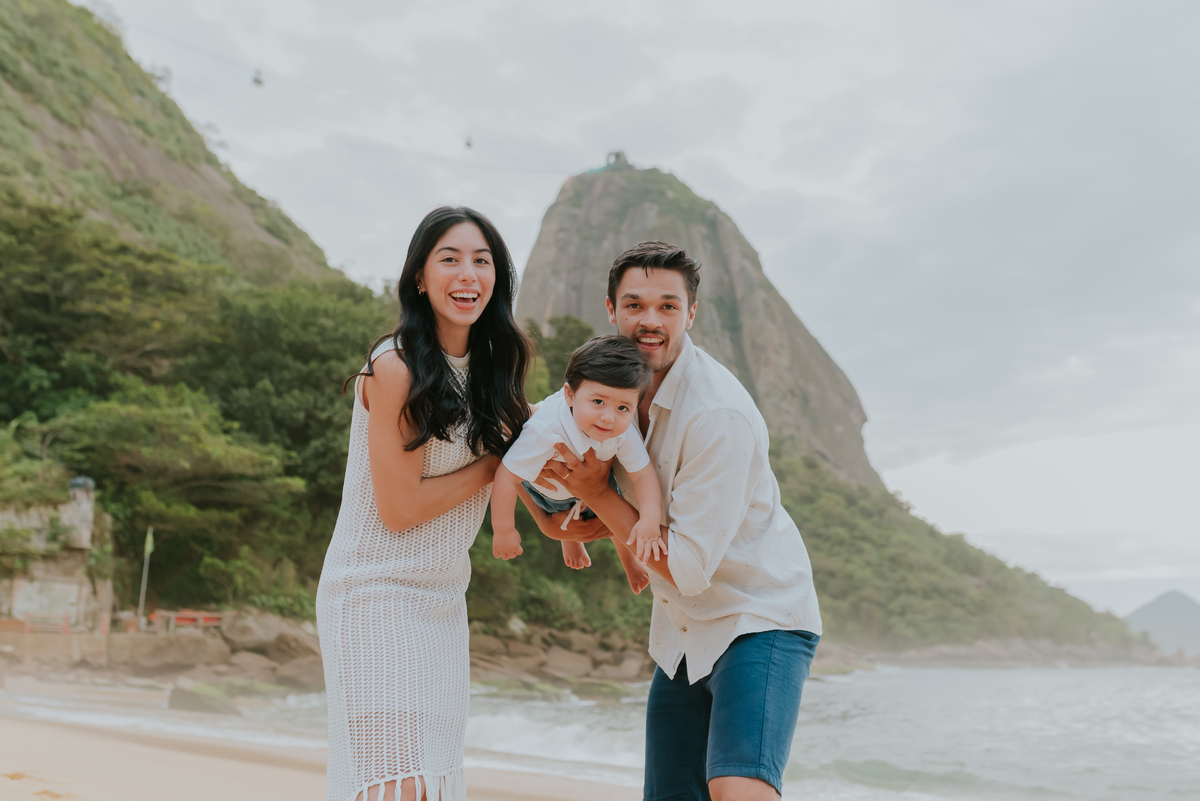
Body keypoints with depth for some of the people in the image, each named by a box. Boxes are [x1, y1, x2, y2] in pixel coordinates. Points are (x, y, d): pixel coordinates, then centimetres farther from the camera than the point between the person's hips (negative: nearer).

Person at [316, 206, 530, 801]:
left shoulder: (488, 368, 8)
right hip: (378, 594, -7)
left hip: (443, 600, 7)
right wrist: (501, 461, -10)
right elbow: (400, 507, -16)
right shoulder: (395, 368, -14)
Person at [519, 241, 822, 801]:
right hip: (683, 635, 8)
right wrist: (573, 526, -5)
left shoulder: (719, 414, -24)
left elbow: (688, 568, -23)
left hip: (759, 621, -7)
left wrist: (598, 495, -18)